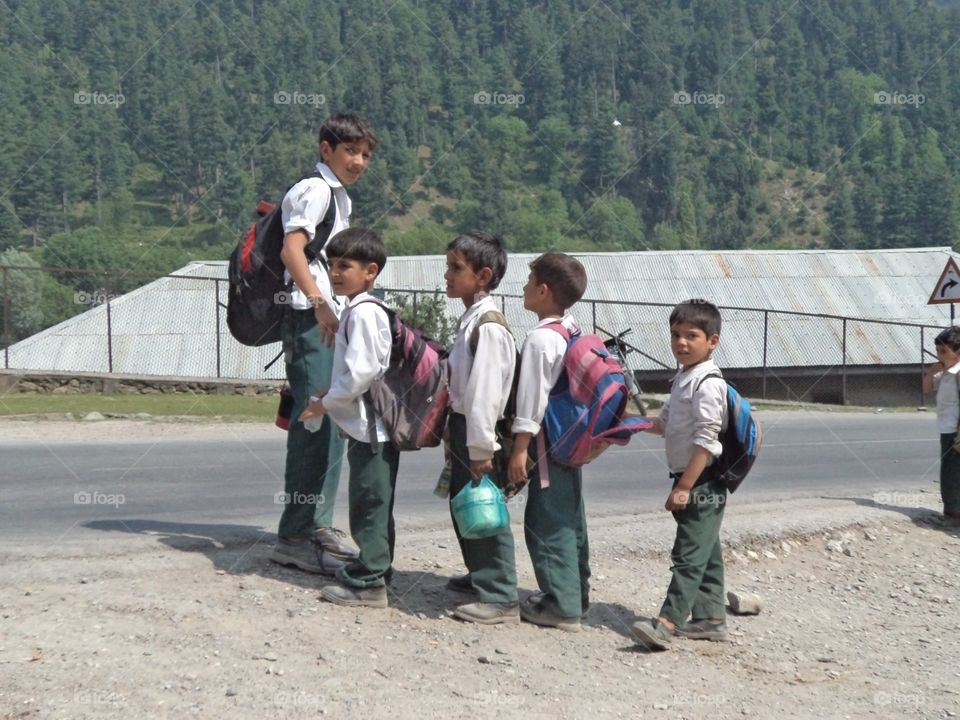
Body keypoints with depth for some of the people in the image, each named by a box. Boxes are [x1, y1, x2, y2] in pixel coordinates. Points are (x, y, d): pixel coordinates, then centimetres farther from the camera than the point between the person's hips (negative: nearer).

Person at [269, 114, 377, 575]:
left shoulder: (339, 197, 22)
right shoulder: (315, 191, -9)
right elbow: (291, 250, -23)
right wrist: (319, 304, -34)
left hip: (332, 320, 10)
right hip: (311, 321, -10)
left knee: (333, 424, 14)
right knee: (313, 424, -12)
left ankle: (319, 525, 23)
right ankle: (294, 538, -10)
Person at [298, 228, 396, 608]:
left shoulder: (364, 313, -16)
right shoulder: (358, 310, 16)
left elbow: (360, 372, -21)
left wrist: (326, 403, -10)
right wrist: (332, 393, 11)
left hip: (370, 427, -10)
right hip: (366, 426, 10)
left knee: (369, 504, -6)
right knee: (371, 505, 18)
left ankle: (367, 583, -2)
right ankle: (371, 567, 27)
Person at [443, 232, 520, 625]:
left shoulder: (489, 327, -21)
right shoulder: (470, 320, 12)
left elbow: (485, 390, -24)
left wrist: (481, 449, -25)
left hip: (478, 431, -11)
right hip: (462, 426, 11)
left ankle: (500, 598, -1)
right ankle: (479, 574, 38)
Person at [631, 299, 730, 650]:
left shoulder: (707, 383, -16)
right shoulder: (683, 379, 15)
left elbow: (706, 440, -22)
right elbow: (666, 422, 27)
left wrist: (685, 486, -23)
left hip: (703, 482, -10)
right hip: (689, 480, 10)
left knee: (689, 554, -11)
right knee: (705, 554, 13)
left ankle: (668, 621, -15)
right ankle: (710, 617, 19)